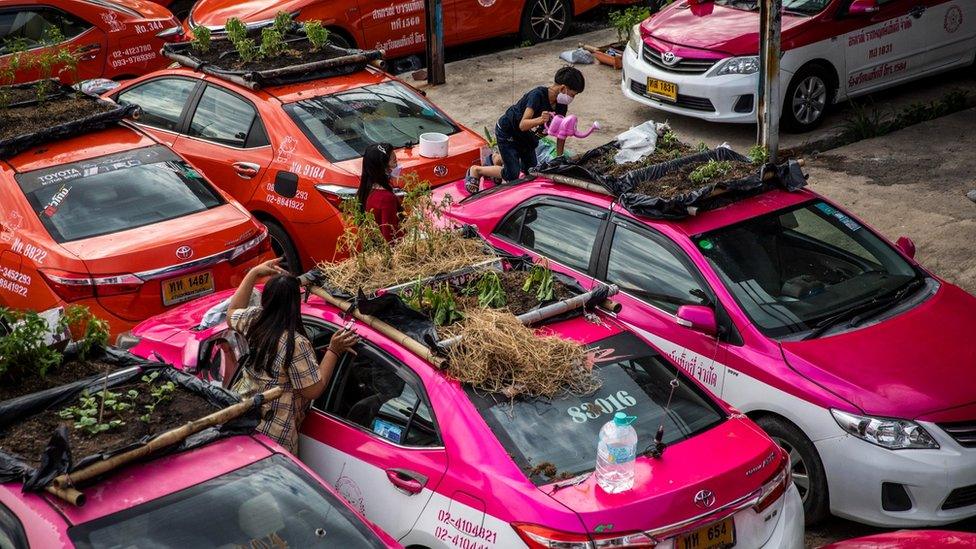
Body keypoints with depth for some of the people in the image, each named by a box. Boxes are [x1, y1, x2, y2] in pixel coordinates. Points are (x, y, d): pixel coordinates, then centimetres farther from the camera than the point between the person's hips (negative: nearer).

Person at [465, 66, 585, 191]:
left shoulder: (561, 104, -11)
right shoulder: (538, 95, -33)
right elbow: (523, 125, -39)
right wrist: (540, 120, -58)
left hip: (525, 135, 8)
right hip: (507, 132, -8)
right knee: (512, 175, -13)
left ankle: (498, 158, 35)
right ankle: (476, 171, 8)